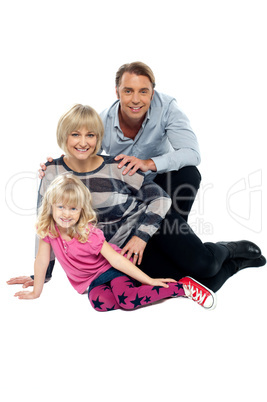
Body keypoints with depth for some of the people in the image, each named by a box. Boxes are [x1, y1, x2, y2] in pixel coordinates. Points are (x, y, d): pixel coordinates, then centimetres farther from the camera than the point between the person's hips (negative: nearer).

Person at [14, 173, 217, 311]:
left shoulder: (89, 233, -23)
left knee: (126, 300, -31)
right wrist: (36, 292, 7)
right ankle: (136, 291, -7)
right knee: (100, 302, -32)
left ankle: (183, 286, -16)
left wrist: (149, 280, -21)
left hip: (111, 269, -4)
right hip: (92, 281, 4)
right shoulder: (48, 229, -12)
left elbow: (116, 259, -22)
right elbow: (42, 259, 1)